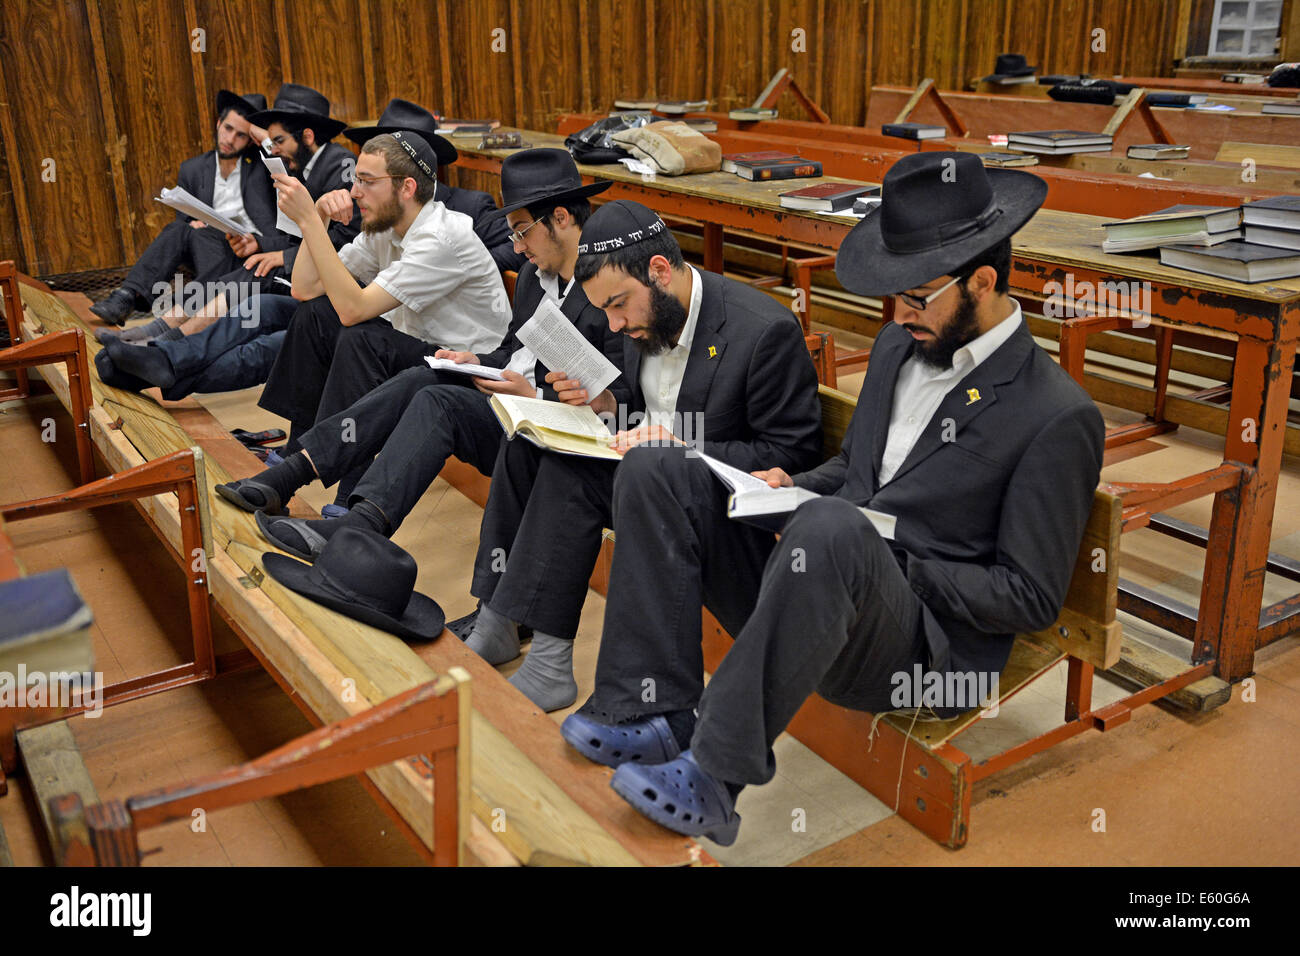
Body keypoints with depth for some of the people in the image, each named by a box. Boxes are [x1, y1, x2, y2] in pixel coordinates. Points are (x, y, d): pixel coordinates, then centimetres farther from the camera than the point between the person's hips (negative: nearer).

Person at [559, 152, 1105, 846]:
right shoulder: (898, 346, 14)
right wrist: (794, 486, 3)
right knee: (655, 468, -8)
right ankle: (656, 715, -13)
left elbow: (1031, 599, -9)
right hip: (814, 589, 8)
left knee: (830, 527, -40)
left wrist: (886, 553, -15)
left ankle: (712, 778, -27)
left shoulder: (1060, 417, -9)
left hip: (925, 648, -7)